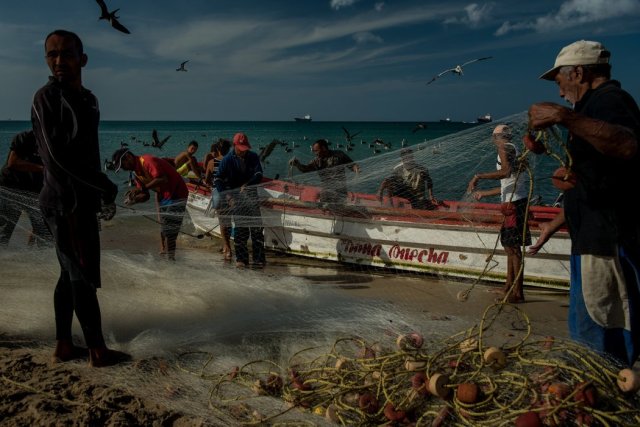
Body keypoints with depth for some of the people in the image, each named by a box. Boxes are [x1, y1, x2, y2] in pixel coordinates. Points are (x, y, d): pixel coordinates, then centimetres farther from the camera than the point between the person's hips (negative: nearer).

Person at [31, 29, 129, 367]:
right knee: (84, 277, -3)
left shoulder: (88, 99, 14)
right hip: (66, 202, -9)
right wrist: (107, 187, -12)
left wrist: (101, 194, 10)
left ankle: (63, 345, 23)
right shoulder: (47, 97, -11)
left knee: (72, 275, 13)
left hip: (81, 200, 9)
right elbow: (59, 156, -18)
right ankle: (97, 351, 7)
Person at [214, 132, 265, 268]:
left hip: (251, 196, 2)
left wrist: (247, 185, -22)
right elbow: (217, 180, -6)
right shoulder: (227, 160, -5)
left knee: (257, 228, -2)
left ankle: (259, 259, 1)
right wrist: (226, 196, -16)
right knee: (240, 229, -3)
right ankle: (241, 259, 5)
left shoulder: (253, 157, 1)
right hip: (236, 198, -2)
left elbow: (258, 175, -6)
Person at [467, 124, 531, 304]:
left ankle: (518, 293, -6)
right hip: (514, 202, 10)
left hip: (515, 202, -10)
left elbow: (505, 172, -26)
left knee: (514, 247, -8)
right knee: (509, 244, 17)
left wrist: (478, 176, -20)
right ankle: (509, 287, 26)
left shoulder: (505, 148, -5)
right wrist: (483, 193, 35)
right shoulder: (512, 149, 23)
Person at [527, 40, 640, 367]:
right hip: (596, 240, 11)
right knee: (586, 331, 20)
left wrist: (564, 116, -41)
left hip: (607, 243, -11)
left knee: (602, 340, -4)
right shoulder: (599, 104, 21)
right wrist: (554, 225, 31)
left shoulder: (608, 99, -12)